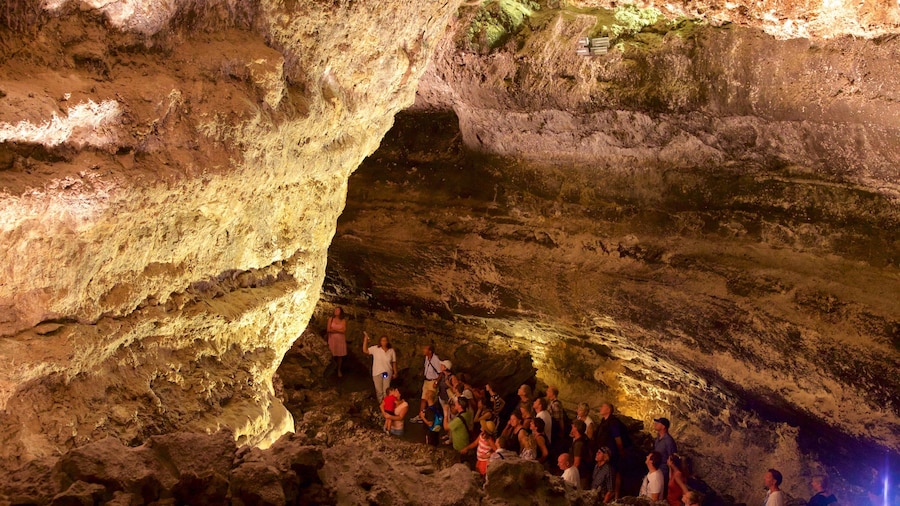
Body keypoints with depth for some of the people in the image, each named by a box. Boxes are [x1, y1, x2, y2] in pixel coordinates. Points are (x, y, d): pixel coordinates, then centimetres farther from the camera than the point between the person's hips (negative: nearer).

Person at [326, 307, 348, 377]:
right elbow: (328, 329, -5)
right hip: (332, 339, 0)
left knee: (340, 356, 4)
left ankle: (339, 370, 16)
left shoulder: (343, 320, 0)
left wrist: (334, 329, -12)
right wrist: (338, 330, -13)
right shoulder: (331, 319, 1)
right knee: (332, 355, -2)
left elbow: (344, 330, -9)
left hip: (341, 340, 0)